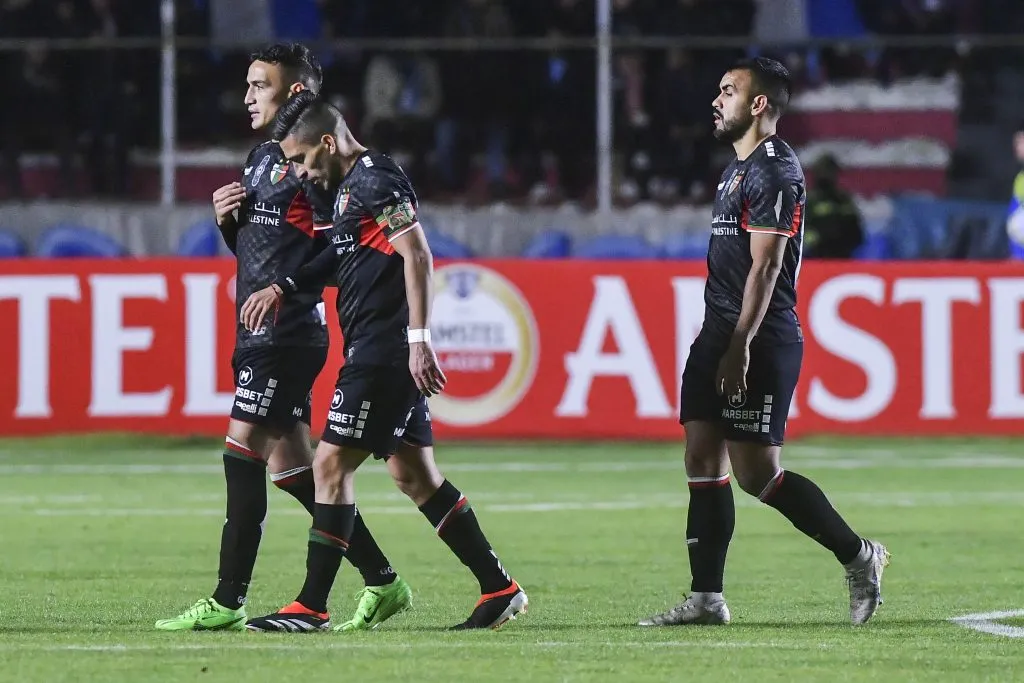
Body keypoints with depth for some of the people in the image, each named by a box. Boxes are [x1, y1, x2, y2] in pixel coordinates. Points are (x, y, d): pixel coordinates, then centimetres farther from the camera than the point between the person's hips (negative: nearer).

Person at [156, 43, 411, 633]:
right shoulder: (262, 158, 18)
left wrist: (285, 290, -20)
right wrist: (228, 220, 7)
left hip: (288, 333, -10)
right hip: (259, 333, 10)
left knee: (243, 452, -10)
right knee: (289, 463, 10)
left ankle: (228, 602, -8)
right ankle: (383, 582, 15)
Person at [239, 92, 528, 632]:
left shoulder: (375, 179, -12)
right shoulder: (350, 187, 18)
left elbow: (417, 255, -20)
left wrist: (419, 338, -25)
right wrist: (282, 288, 21)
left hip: (382, 353, -10)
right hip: (383, 355, 10)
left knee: (331, 462, -8)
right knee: (414, 473, 12)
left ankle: (311, 607, -6)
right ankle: (499, 590, 15)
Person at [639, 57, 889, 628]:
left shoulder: (775, 171, -13)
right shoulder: (740, 167, 19)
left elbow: (765, 267, -19)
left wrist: (740, 346, -24)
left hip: (759, 343, -10)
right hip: (721, 335, 10)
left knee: (757, 473, -9)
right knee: (703, 460, 5)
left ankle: (858, 555, 5)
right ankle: (707, 599, 5)